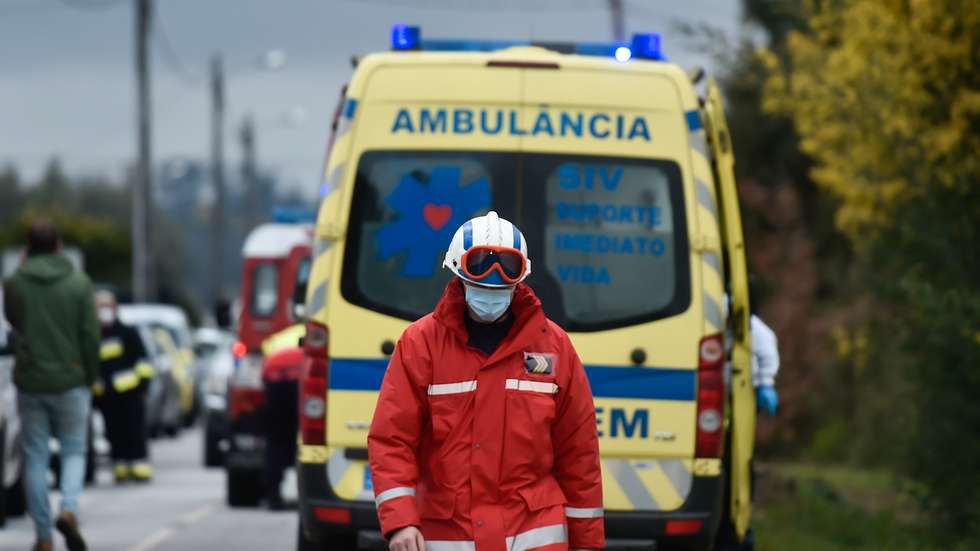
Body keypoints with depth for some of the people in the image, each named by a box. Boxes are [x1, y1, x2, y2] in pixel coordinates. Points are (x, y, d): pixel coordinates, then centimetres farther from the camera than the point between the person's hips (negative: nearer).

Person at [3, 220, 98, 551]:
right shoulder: (79, 284, -6)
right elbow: (90, 337, -6)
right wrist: (90, 377, 8)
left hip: (30, 383, 1)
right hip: (70, 382, -1)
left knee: (36, 458, 8)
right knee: (74, 451, 11)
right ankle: (69, 509, -15)